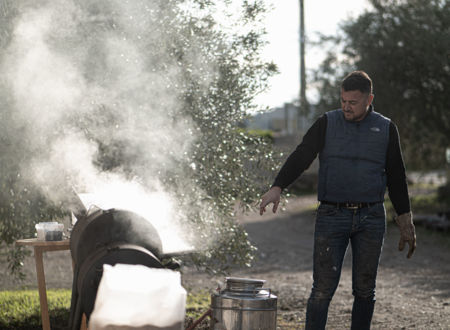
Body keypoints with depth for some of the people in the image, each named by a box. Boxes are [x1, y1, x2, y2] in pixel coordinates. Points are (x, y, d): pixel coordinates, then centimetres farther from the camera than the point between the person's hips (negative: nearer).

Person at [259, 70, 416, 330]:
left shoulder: (386, 129, 8)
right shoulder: (327, 124, 4)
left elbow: (397, 178, 12)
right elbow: (301, 157, -7)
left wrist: (406, 223, 10)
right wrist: (277, 187, -24)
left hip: (371, 219, 1)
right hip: (332, 216, -1)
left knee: (365, 289, 5)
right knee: (323, 288, -6)